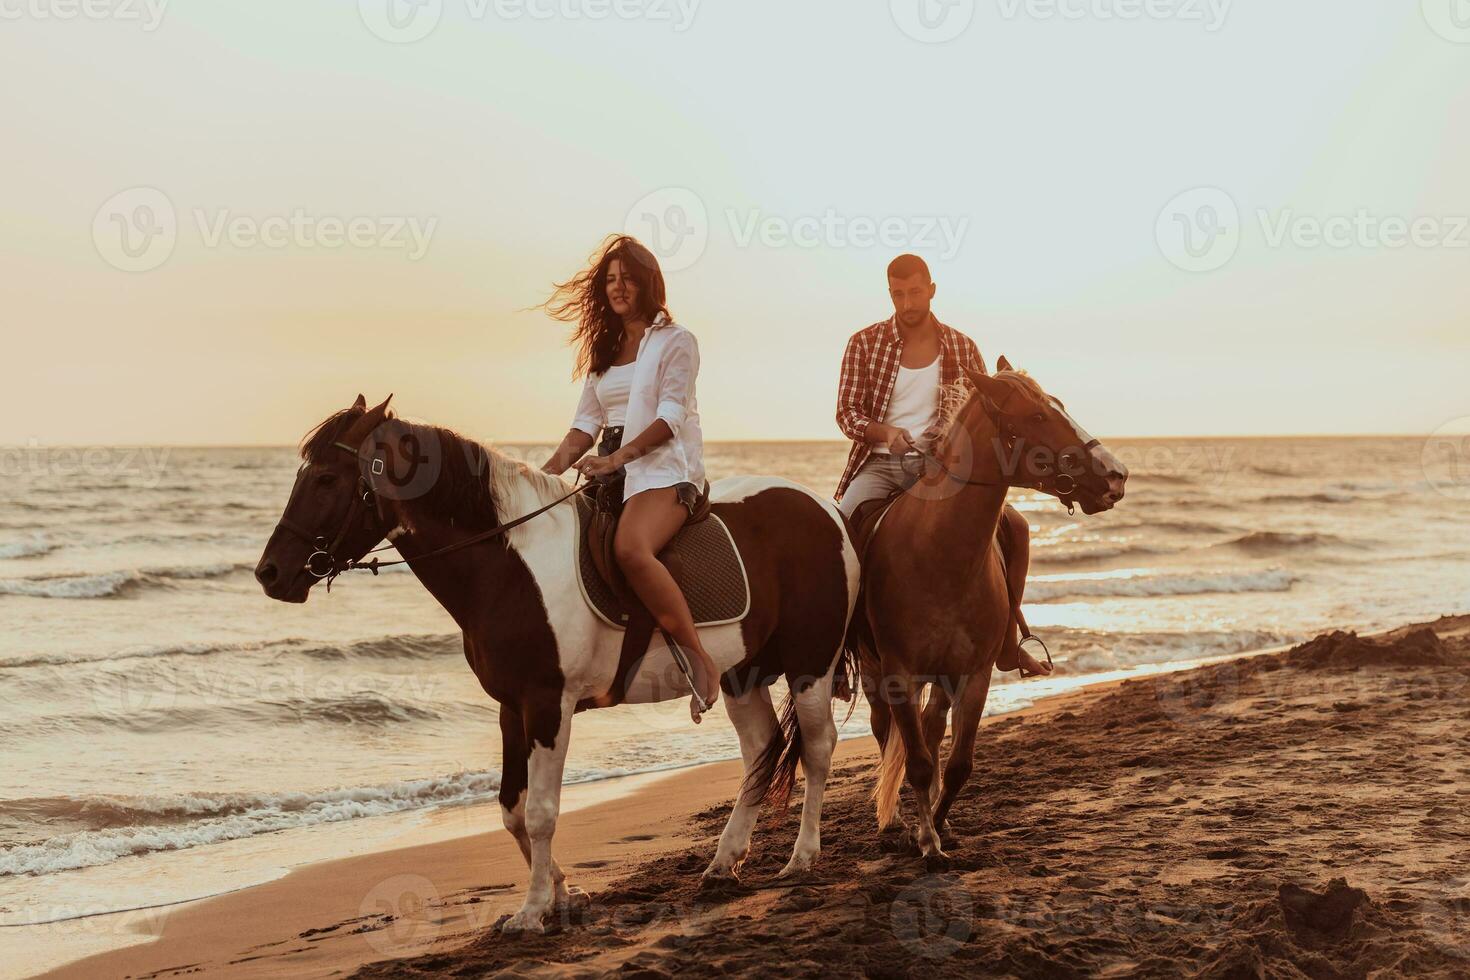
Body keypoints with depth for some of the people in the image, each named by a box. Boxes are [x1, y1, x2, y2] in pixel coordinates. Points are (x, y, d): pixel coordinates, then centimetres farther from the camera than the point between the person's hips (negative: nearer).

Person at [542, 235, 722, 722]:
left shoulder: (675, 341, 1)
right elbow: (586, 423, 15)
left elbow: (671, 414, -13)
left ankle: (700, 661, -31)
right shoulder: (604, 349, 22)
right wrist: (548, 472, -2)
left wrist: (619, 457, -26)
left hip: (665, 468, -8)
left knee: (630, 549, -35)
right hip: (613, 472, 8)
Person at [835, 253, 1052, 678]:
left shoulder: (961, 348, 6)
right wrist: (886, 433, -24)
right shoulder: (865, 344, 1)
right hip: (882, 463, -2)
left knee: (1014, 527, -13)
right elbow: (847, 412, -3)